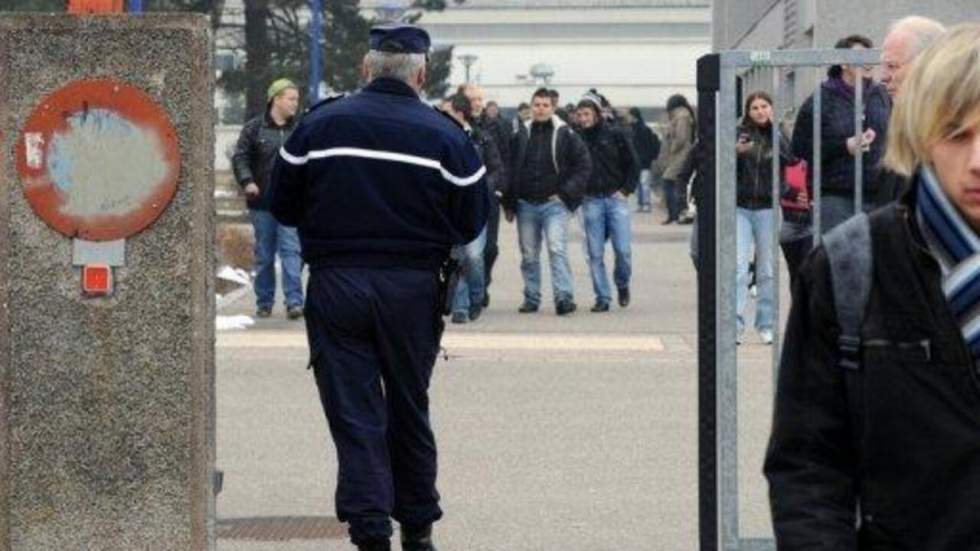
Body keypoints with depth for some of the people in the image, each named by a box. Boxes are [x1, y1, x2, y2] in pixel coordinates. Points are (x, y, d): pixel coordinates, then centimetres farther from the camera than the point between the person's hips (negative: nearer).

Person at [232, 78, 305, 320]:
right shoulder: (254, 128, 2)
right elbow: (240, 157, -1)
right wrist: (247, 181, -16)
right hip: (262, 201, 0)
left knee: (291, 250, -9)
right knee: (264, 255, 7)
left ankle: (294, 301, -13)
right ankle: (264, 303, 16)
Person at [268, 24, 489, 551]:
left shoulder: (319, 124, 0)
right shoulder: (445, 135, -3)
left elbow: (282, 205, 7)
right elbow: (471, 223, 1)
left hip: (335, 285, -1)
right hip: (413, 290, 1)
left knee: (353, 413, 1)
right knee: (409, 409, 15)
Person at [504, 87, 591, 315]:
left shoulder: (565, 134, -2)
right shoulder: (521, 136, 5)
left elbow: (583, 165, 0)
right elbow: (510, 170, 11)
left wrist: (566, 193, -7)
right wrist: (508, 203, 8)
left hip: (554, 203, -3)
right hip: (526, 204, 3)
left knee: (557, 249, -16)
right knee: (529, 255, 9)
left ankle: (564, 297, -19)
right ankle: (531, 299, 17)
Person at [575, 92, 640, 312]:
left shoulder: (615, 135, 1)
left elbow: (633, 164, 7)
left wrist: (626, 190, -1)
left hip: (616, 198, -1)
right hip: (591, 201, 1)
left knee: (623, 250, -6)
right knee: (595, 254, -1)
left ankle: (622, 284, 21)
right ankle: (602, 298, 7)